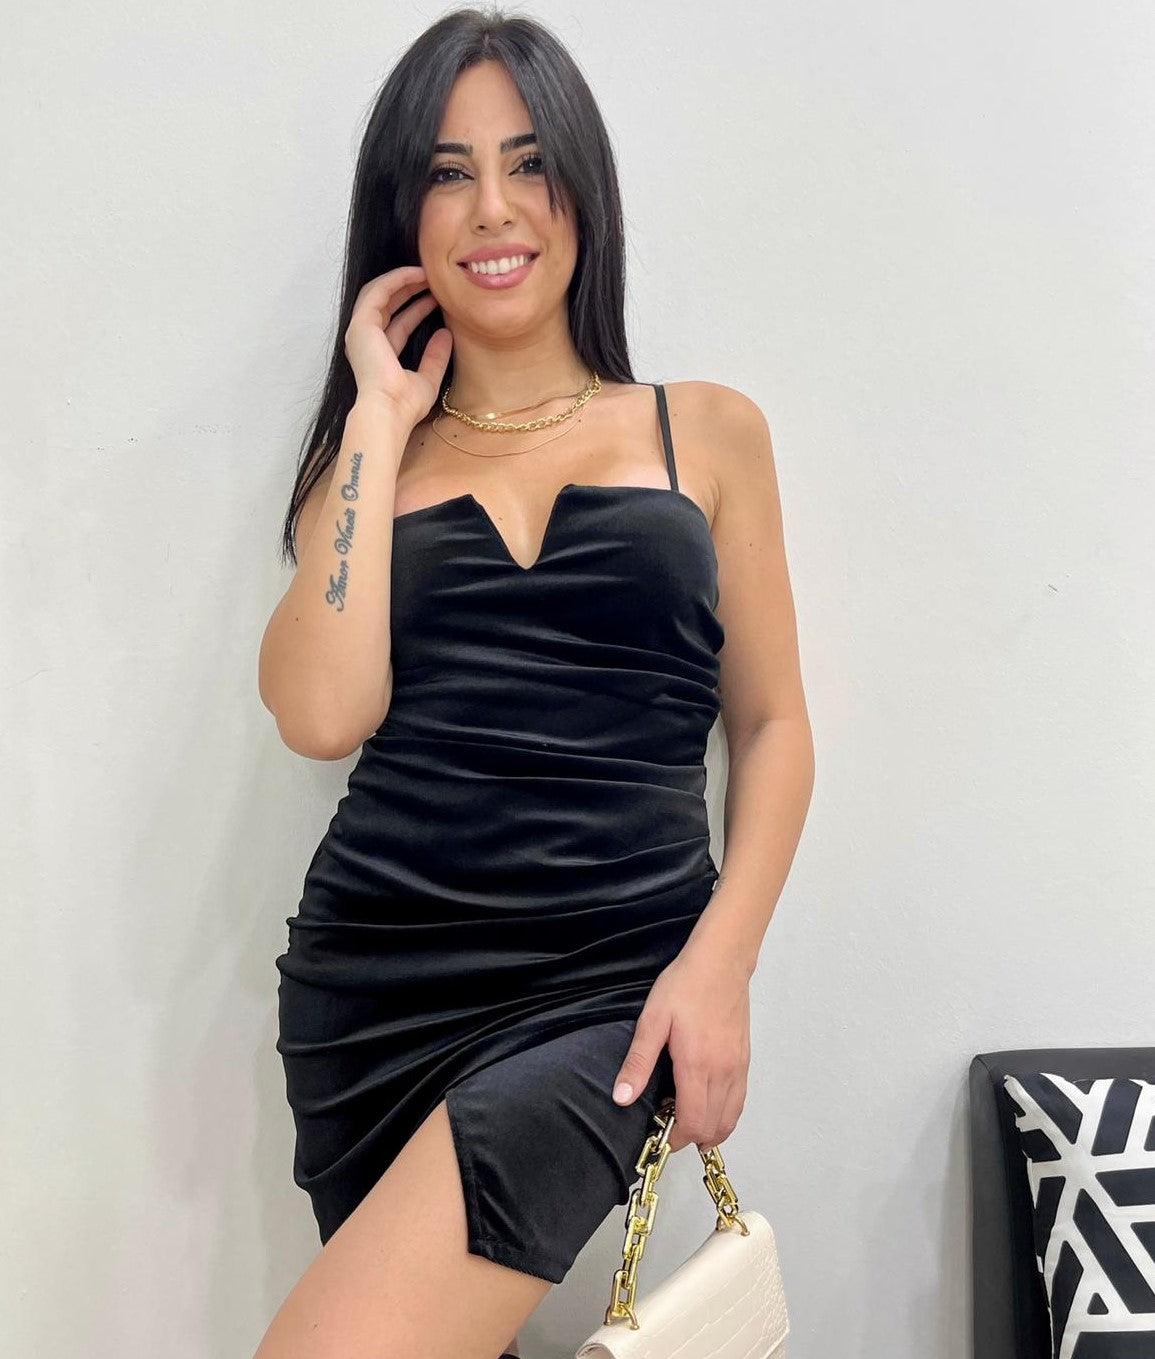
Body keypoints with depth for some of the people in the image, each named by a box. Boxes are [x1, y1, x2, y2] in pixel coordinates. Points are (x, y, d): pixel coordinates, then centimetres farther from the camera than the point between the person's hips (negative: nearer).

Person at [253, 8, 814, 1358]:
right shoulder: (370, 455, 11)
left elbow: (772, 723, 7)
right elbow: (321, 715, -6)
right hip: (375, 973, 3)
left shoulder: (708, 431, 8)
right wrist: (384, 421, 0)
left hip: (613, 977, -2)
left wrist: (720, 964, -7)